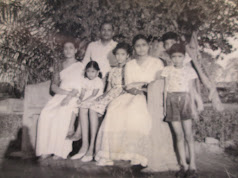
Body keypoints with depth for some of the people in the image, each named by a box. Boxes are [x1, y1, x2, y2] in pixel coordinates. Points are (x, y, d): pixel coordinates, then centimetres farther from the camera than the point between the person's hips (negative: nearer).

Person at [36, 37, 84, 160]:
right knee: (45, 114, -24)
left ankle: (60, 150, -25)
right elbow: (54, 85, 13)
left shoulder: (80, 66, 9)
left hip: (74, 97, -4)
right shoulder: (61, 66, 21)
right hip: (60, 95, 4)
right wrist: (64, 91, -8)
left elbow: (79, 86, -2)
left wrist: (69, 96, -20)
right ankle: (46, 149, -20)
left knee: (62, 115, -33)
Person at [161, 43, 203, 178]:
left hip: (185, 100, 0)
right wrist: (165, 105, 3)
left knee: (188, 134, -1)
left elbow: (191, 89, 8)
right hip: (172, 101, 1)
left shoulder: (189, 70, 7)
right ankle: (184, 165, 10)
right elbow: (166, 89, 7)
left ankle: (192, 166, 8)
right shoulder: (168, 70, 7)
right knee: (179, 135, 2)